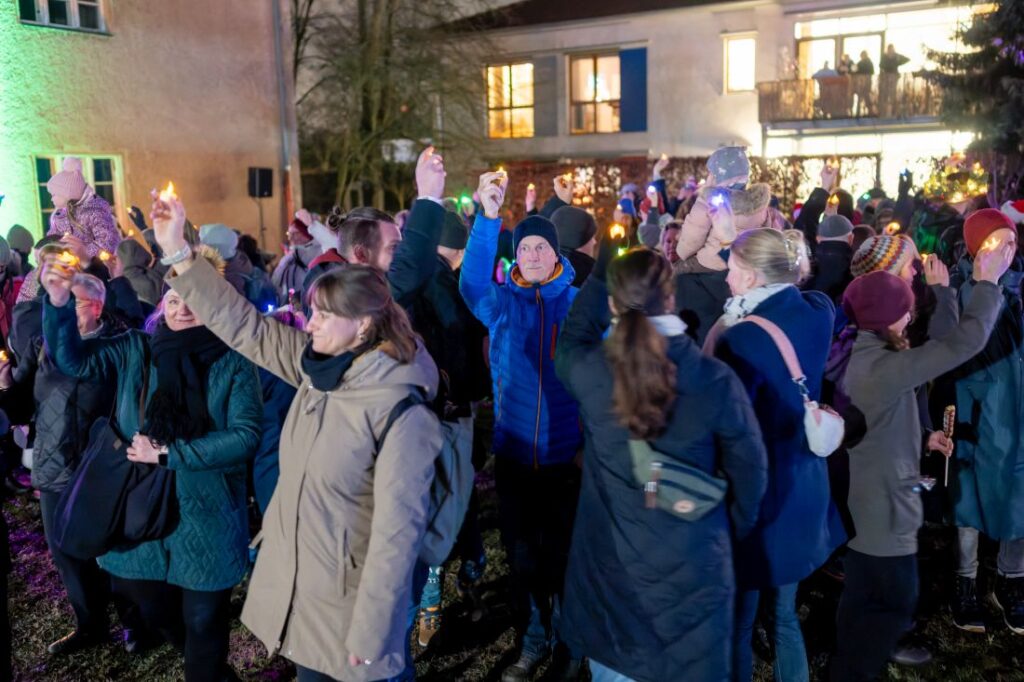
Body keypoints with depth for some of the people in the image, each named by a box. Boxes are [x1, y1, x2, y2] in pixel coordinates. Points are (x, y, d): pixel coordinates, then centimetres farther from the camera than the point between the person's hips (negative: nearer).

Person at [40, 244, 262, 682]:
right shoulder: (137, 349, 1)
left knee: (203, 622, 12)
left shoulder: (233, 363, -11)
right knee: (153, 610, 24)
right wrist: (59, 305, -21)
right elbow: (74, 360, -5)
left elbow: (246, 435, -17)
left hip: (206, 516, -4)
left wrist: (168, 454, -19)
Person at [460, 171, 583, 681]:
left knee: (562, 553, 13)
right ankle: (536, 635, 39)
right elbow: (472, 283, -25)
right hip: (513, 453, 2)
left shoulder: (581, 303, -5)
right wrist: (488, 216, -37)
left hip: (566, 454, -1)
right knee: (521, 552, 16)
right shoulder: (502, 302, -3)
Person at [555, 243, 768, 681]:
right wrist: (734, 529, 14)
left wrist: (601, 268, 14)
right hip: (693, 567, -1)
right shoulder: (716, 380, -18)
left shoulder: (589, 370, -15)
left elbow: (569, 340, 11)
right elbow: (750, 470, -5)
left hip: (610, 563, 2)